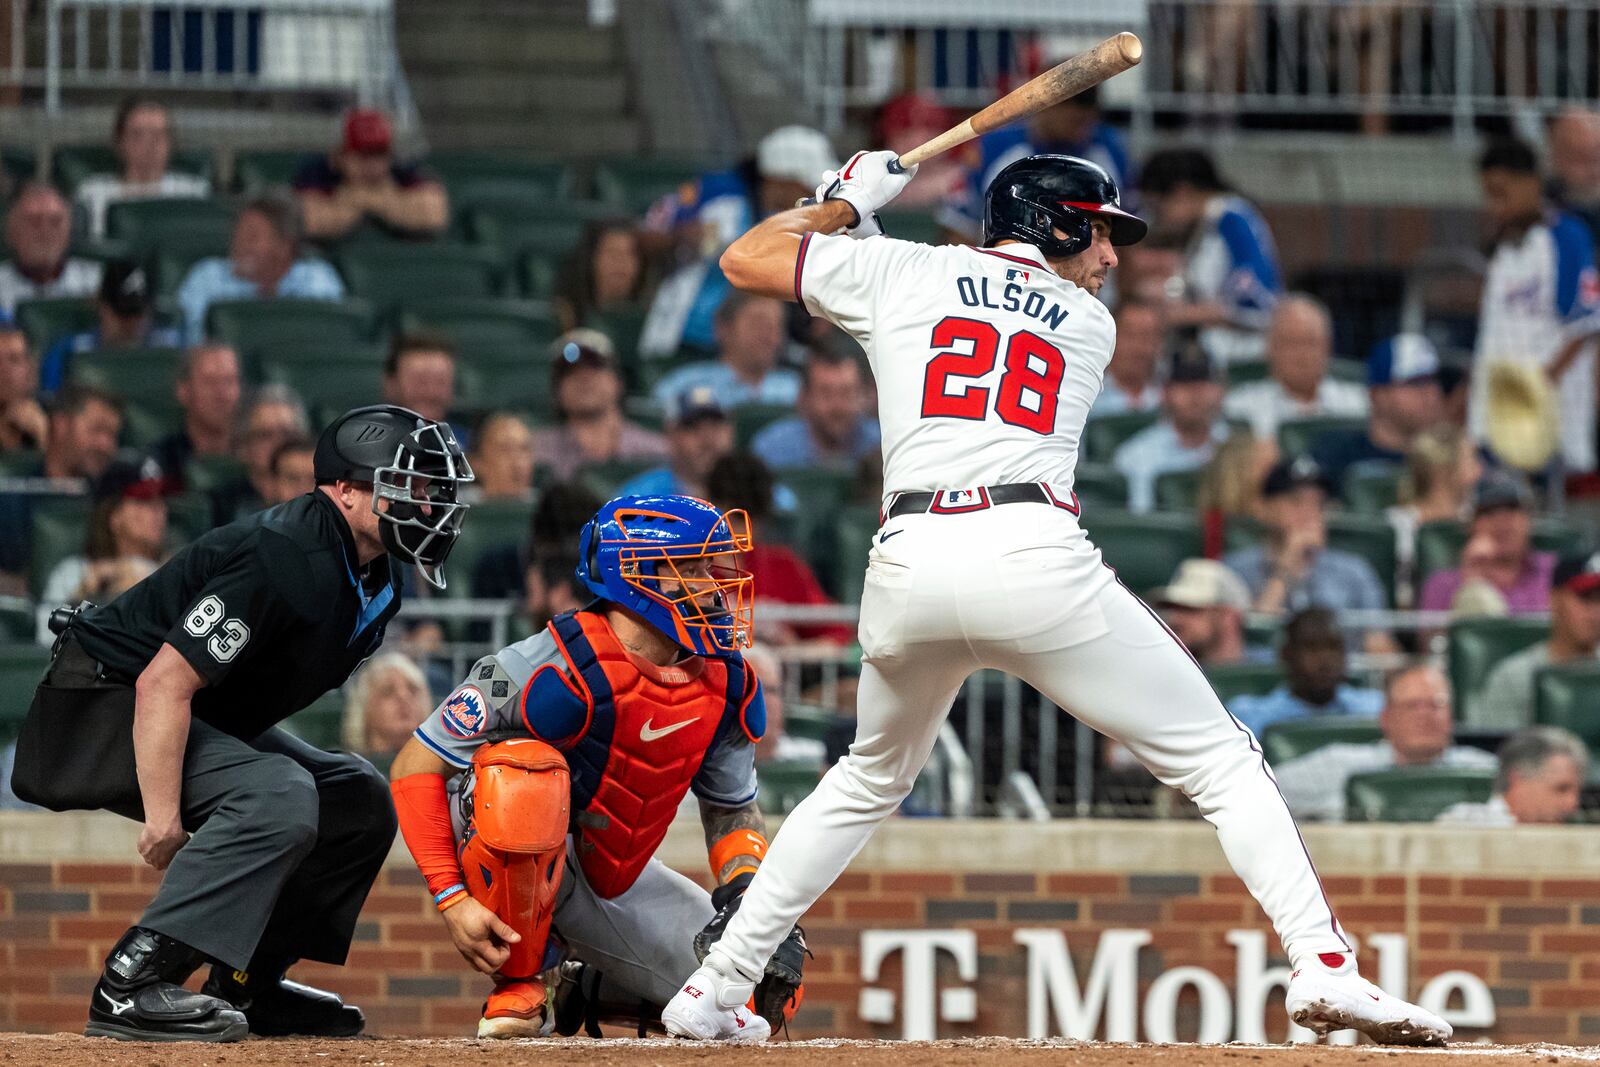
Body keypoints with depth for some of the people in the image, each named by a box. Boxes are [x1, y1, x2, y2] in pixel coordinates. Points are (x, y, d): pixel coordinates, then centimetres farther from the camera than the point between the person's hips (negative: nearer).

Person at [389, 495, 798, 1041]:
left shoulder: (725, 685, -6)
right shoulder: (550, 669, -25)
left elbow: (733, 810, 8)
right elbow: (416, 769, -20)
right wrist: (453, 901, -27)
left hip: (619, 885, 6)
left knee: (766, 994, -6)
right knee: (528, 768, -38)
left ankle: (584, 987, 19)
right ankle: (518, 988, -18)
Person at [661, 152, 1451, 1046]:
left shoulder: (900, 272, 19)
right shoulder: (1089, 325, 20)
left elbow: (745, 260, 25)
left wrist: (845, 202, 40)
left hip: (908, 563, 3)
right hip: (1036, 555, -3)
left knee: (871, 780, 27)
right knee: (1220, 761, 4)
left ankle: (712, 992, 25)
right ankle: (1324, 965, -13)